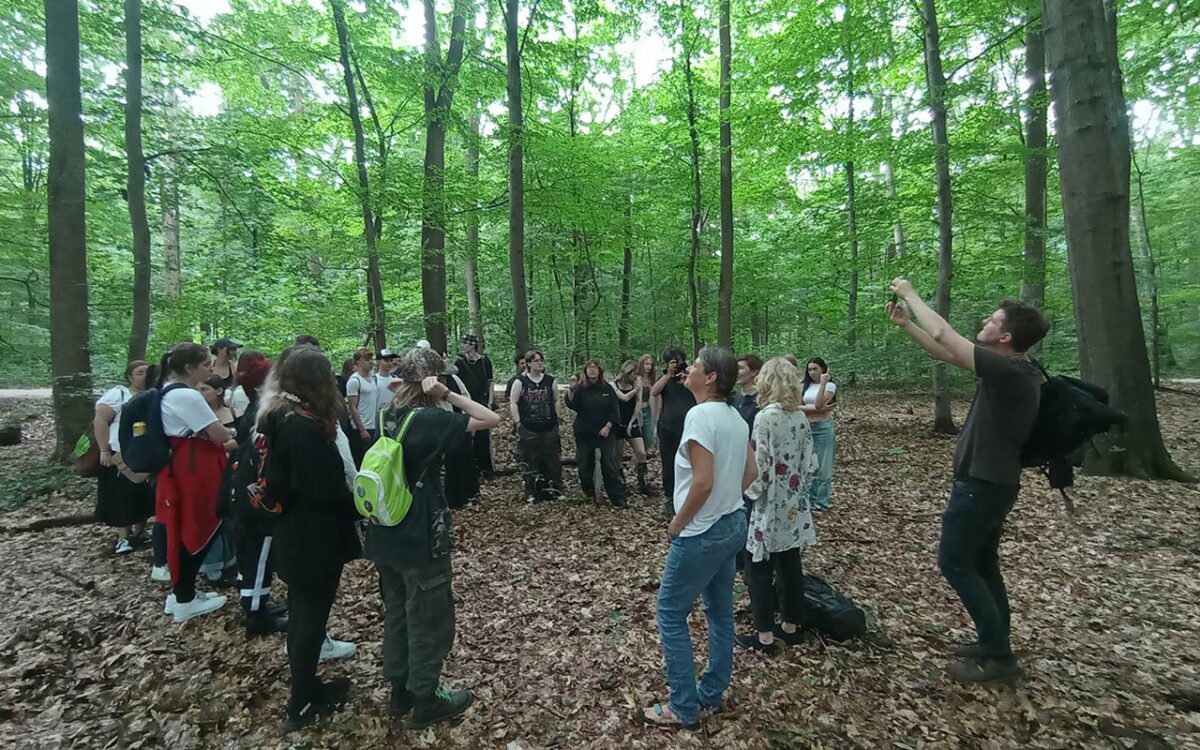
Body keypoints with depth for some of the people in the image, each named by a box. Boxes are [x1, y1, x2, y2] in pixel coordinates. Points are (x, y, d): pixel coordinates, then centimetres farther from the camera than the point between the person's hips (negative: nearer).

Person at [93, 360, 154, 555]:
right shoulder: (117, 394, -7)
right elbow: (100, 421, -11)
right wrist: (104, 451, -15)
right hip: (121, 455, -4)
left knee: (144, 496, 10)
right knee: (122, 497, 2)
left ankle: (139, 533, 24)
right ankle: (123, 537, 13)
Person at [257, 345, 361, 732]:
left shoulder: (278, 417, 3)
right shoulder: (306, 427, -26)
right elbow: (325, 489, -27)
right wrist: (361, 506, -11)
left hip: (294, 534, 9)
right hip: (315, 539, -9)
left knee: (302, 611, 22)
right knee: (311, 615, 7)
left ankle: (305, 687, 40)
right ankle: (303, 704, 24)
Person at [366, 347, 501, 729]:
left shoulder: (388, 417, 0)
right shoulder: (429, 419, -21)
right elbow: (491, 419, -23)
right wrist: (448, 395, -22)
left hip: (386, 537, 8)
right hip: (421, 540, -8)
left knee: (397, 613, 23)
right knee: (429, 621, 11)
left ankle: (401, 690, 39)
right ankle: (426, 700, 27)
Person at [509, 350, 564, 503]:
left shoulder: (550, 381, 6)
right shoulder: (520, 381, -3)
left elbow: (556, 400, 14)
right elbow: (513, 403, -3)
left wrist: (556, 418, 8)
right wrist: (517, 423, -8)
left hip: (549, 428, 3)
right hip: (528, 429, -3)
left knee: (552, 460, 8)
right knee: (530, 462, 4)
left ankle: (554, 490, 20)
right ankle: (531, 493, 14)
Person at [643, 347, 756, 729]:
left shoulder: (700, 414, -22)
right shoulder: (735, 417, 5)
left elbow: (703, 483, -27)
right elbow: (751, 472, 13)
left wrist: (678, 523, -14)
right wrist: (728, 497, 14)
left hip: (702, 532, -9)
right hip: (732, 525, 9)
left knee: (670, 613, 6)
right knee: (720, 612, 19)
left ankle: (683, 707, 17)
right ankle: (711, 693, 34)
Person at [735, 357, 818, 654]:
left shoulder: (765, 417, -19)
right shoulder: (801, 417, 2)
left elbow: (761, 467, -20)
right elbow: (810, 464, 6)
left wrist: (749, 494, -4)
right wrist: (798, 492, 18)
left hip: (769, 507, -7)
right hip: (794, 506, 7)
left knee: (759, 571, 6)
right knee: (790, 566, 17)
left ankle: (765, 636, 15)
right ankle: (791, 626, 31)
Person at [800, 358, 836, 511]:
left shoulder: (830, 385, -4)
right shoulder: (804, 386, 8)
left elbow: (818, 404, -19)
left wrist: (823, 383, -22)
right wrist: (818, 409, -14)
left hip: (823, 428, -4)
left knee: (822, 465, 4)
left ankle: (822, 500, 15)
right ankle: (810, 498, 22)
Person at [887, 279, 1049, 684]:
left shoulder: (1008, 370, -25)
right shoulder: (1012, 369, 4)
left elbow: (944, 336, -24)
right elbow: (946, 353, 12)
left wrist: (910, 294, -11)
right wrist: (905, 323, 11)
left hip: (981, 483, -10)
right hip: (992, 481, 10)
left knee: (955, 562, 0)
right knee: (981, 562, 18)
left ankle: (998, 657, 9)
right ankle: (996, 645, 29)